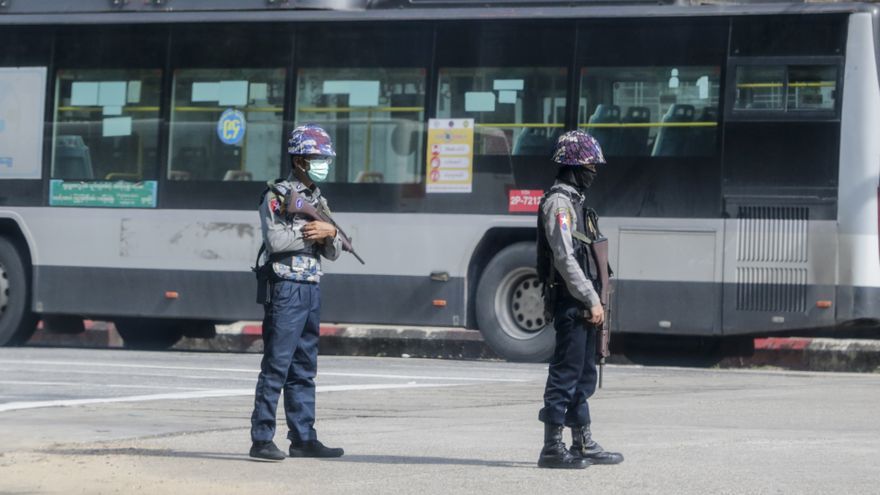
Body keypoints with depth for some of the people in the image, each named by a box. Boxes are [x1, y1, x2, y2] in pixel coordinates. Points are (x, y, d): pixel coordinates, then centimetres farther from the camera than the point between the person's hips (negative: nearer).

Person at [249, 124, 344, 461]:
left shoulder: (319, 201, 18)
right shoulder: (276, 196, -5)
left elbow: (333, 253, 16)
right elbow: (276, 241, -18)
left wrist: (330, 233, -5)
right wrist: (311, 233, -9)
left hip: (311, 290, 8)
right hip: (285, 289, -8)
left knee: (304, 369, 10)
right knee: (276, 366, -9)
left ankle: (303, 438, 13)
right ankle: (261, 439, -9)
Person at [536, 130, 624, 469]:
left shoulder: (575, 201, 20)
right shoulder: (559, 202, -12)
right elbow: (564, 258, -20)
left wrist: (594, 301, 17)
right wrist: (591, 300, -20)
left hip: (582, 305, 10)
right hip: (570, 302, -10)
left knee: (583, 375, 14)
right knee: (565, 373, -9)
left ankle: (583, 445, 20)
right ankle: (552, 448, -7)